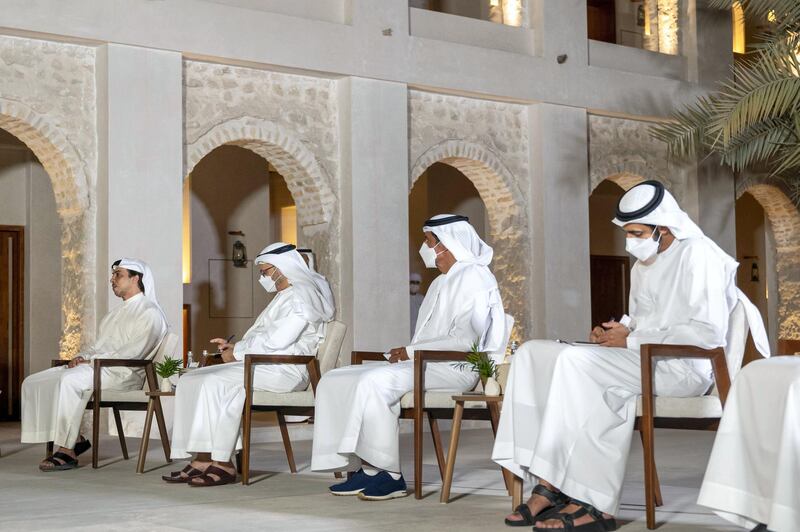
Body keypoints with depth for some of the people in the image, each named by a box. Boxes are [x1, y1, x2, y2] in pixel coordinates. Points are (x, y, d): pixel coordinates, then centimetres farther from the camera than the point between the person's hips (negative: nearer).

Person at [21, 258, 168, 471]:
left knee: (69, 380, -37)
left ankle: (67, 450, -34)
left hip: (123, 374, -10)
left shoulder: (149, 313, -3)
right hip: (97, 367, 10)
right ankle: (75, 438, -10)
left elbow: (132, 353, -16)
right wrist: (82, 357, 3)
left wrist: (91, 360, -16)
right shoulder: (118, 312, 28)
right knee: (33, 382, -6)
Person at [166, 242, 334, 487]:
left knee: (216, 383, -30)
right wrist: (234, 347, 10)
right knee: (190, 381, -5)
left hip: (285, 370, -11)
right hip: (266, 366, 11)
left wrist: (237, 352, -9)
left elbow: (276, 341, -18)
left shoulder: (301, 295, -8)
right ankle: (202, 460, -15)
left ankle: (222, 464, -28)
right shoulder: (285, 297, 27)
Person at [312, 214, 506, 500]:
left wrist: (412, 351, -15)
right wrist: (406, 353, 2)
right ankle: (366, 468, -11)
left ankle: (390, 475, -26)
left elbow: (466, 340, -18)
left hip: (453, 368, -10)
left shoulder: (474, 277, -6)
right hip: (425, 365, 10)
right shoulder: (441, 283, 25)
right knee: (334, 381, -3)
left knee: (374, 382, -33)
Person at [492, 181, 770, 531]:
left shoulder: (697, 255, -9)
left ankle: (553, 486, -24)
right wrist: (618, 330, 1)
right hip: (640, 360, 9)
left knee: (575, 362, -31)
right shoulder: (643, 266, 19)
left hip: (681, 367, -9)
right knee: (531, 353, -8)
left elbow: (709, 333, -19)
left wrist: (632, 340, -16)